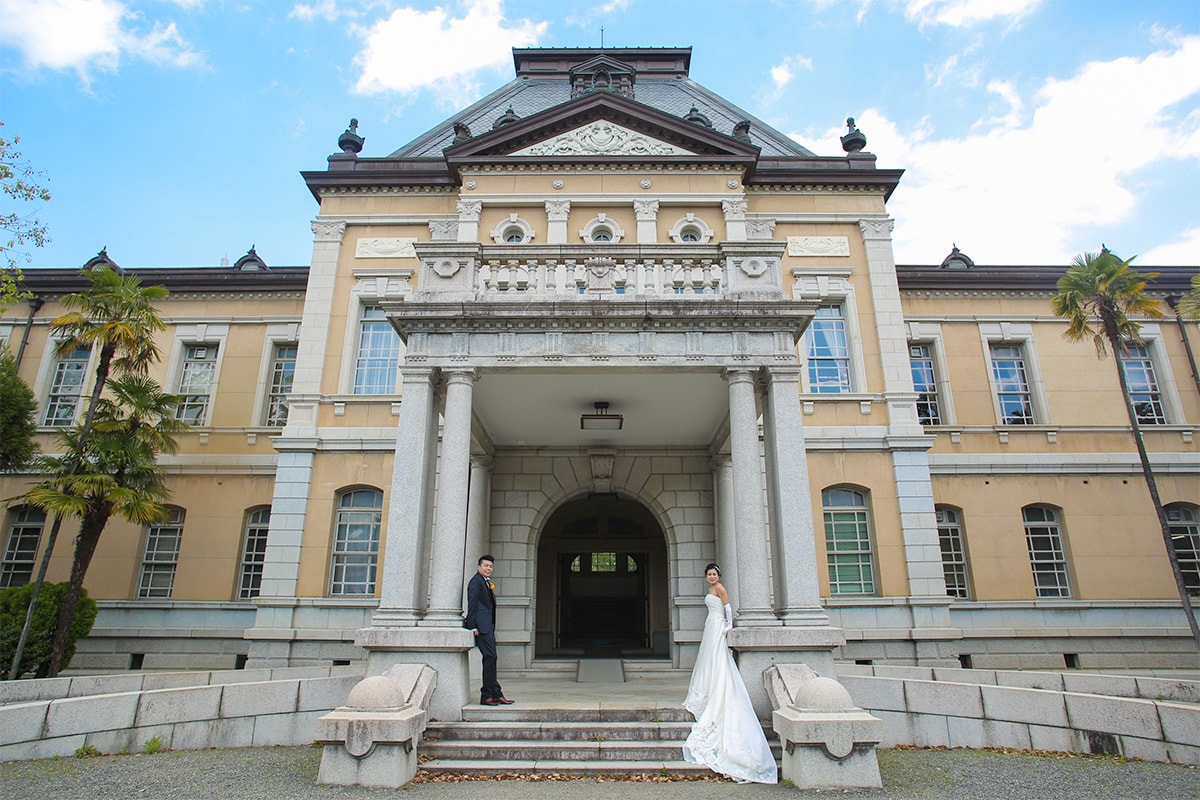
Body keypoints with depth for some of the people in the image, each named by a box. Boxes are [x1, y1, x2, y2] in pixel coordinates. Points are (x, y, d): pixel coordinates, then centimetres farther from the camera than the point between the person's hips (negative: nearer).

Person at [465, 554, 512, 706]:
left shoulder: (487, 582, 21)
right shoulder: (476, 581, -6)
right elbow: (472, 604, -12)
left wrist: (492, 627, 15)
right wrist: (473, 627, -18)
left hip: (488, 626, 9)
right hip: (481, 625, -9)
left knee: (491, 659, 8)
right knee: (490, 657, -12)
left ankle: (496, 694, 11)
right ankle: (487, 695, -6)